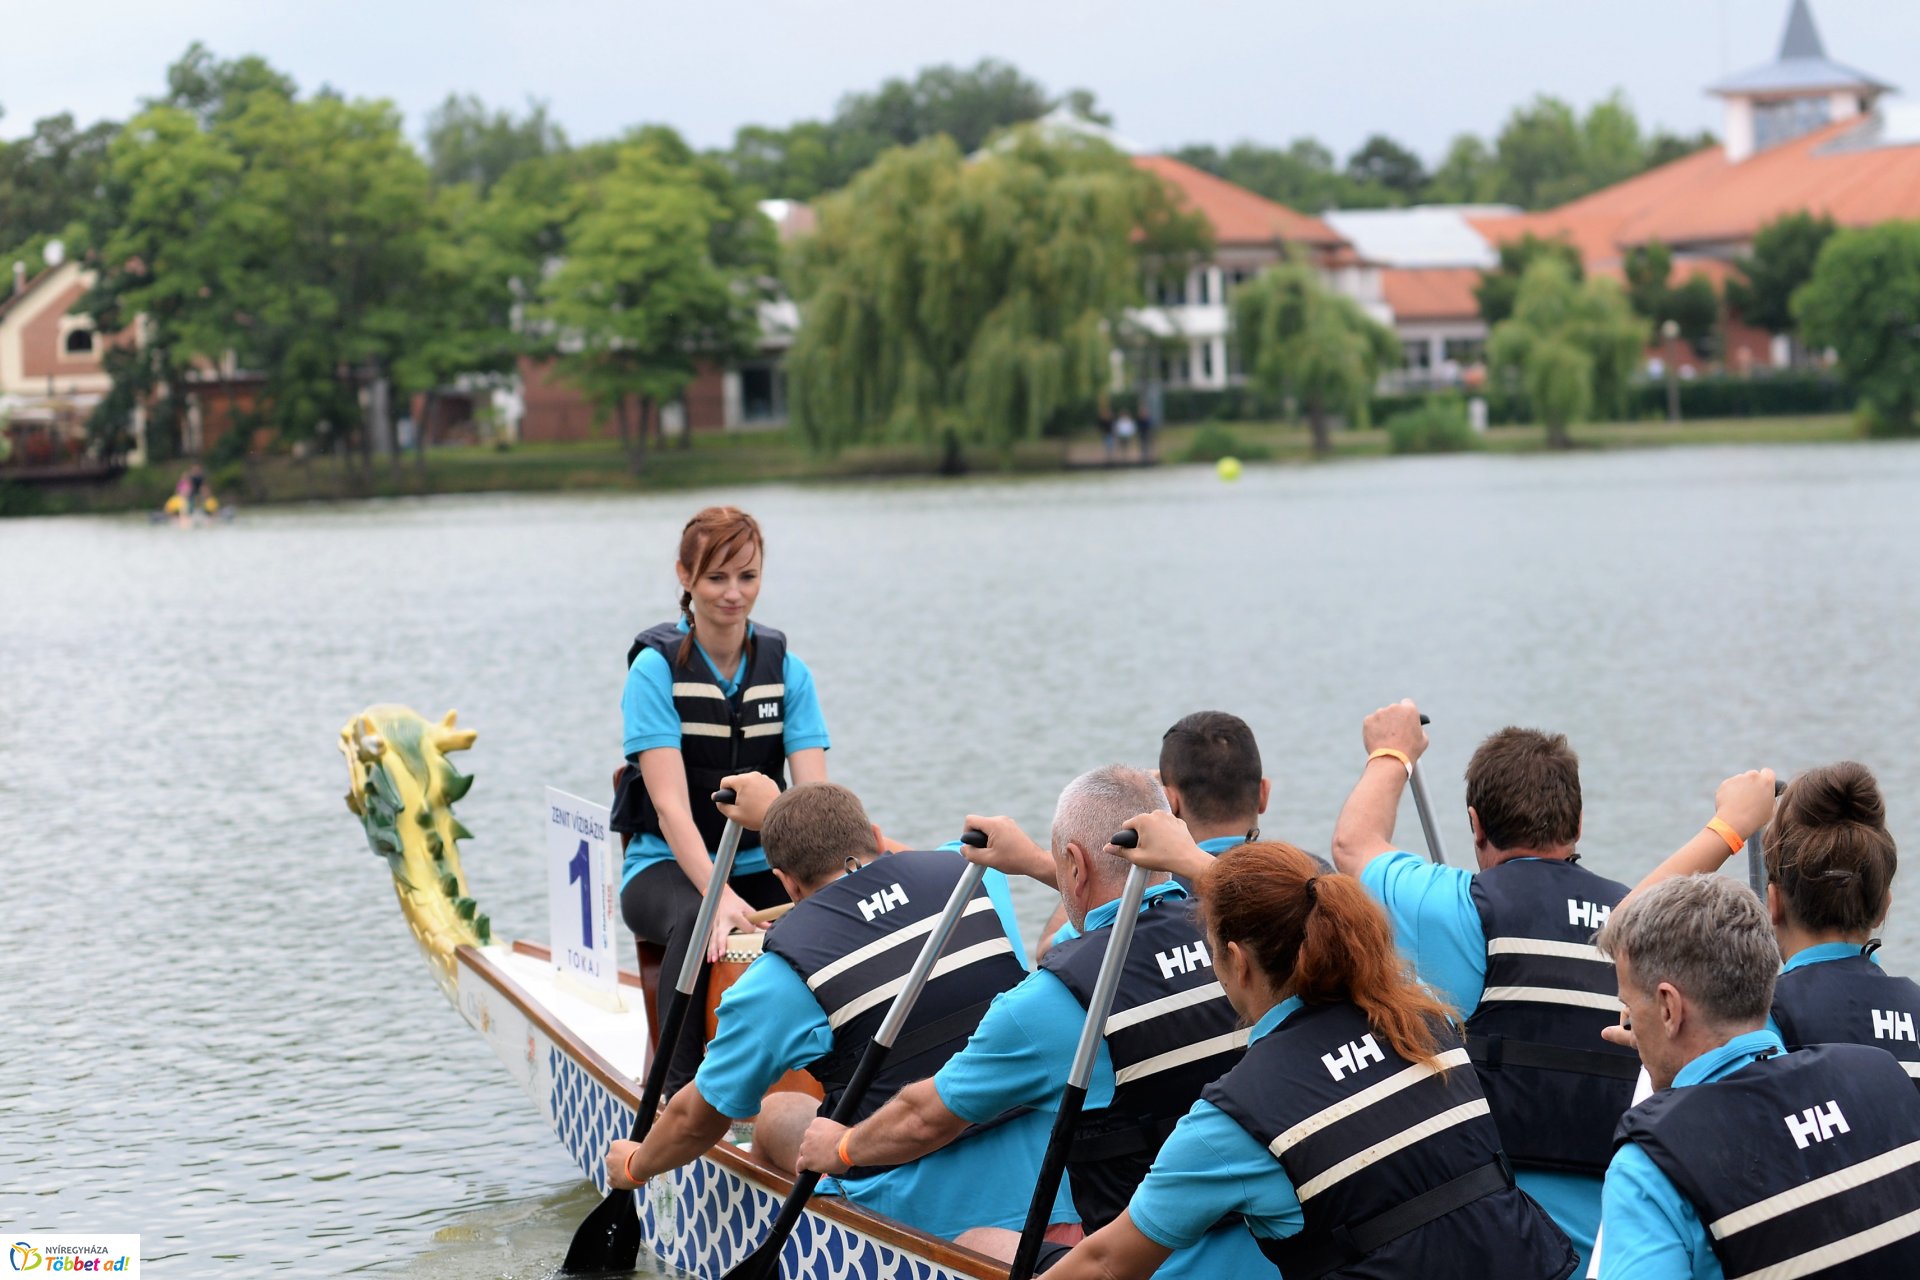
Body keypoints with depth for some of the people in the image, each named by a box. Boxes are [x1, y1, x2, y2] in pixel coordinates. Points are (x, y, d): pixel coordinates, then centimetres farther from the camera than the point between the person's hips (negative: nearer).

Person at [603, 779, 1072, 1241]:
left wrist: (635, 1166, 29)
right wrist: (778, 811, 43)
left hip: (925, 1214, -3)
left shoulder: (780, 978, -7)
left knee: (776, 1117, 22)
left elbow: (697, 1119, 9)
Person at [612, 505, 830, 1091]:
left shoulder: (786, 670, 3)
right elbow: (671, 806, -19)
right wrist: (720, 894, -36)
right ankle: (684, 1091, -30)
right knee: (695, 921, -37)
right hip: (667, 868, -4)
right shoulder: (657, 668, -8)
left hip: (762, 866, 4)